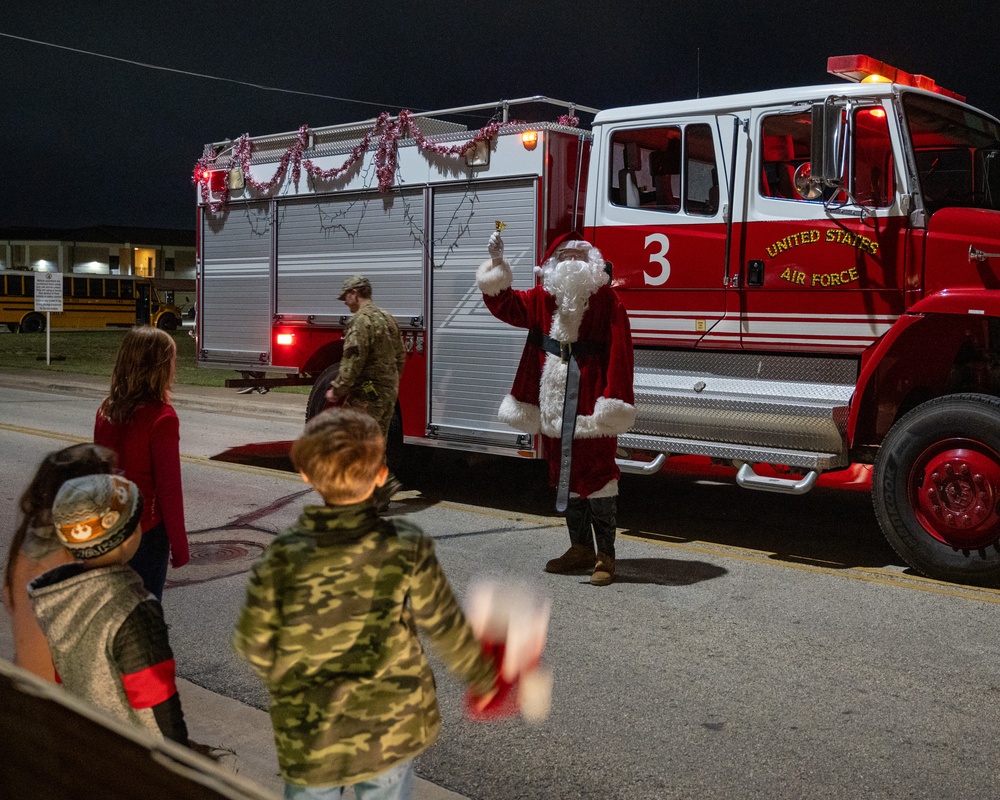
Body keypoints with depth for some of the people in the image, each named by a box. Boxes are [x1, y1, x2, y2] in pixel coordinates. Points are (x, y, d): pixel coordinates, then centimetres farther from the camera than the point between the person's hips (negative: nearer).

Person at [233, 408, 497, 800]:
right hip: (393, 729, 0)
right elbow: (446, 627, -7)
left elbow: (254, 647, -8)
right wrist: (482, 676, 11)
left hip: (309, 737, 0)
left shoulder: (281, 559, -18)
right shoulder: (407, 548, -17)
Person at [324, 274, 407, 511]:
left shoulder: (362, 320, -14)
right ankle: (377, 497, 17)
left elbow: (353, 362, -21)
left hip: (367, 394, -9)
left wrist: (337, 390, -14)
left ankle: (385, 483, -13)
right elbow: (400, 357, 18)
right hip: (389, 392, 9)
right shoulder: (387, 319, 14)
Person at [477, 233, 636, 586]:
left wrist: (613, 400, -20)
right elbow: (505, 303, 17)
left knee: (595, 475, -4)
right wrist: (496, 262, 4)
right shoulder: (543, 298, 11)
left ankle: (605, 555, 4)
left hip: (589, 407, -6)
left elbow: (619, 353, -13)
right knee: (565, 476, 13)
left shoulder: (606, 299, -7)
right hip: (554, 407, 6)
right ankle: (580, 549, 25)